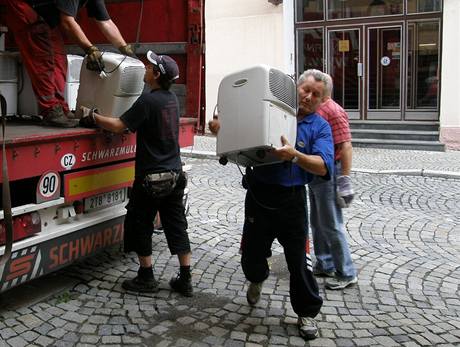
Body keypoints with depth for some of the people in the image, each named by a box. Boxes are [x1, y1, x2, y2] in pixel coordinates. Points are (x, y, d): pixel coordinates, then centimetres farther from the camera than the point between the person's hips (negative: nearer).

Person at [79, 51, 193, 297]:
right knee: (176, 225, 10)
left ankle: (146, 278, 14)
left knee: (139, 225, 8)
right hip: (174, 174, 7)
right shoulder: (172, 99, 8)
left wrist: (92, 116, -5)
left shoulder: (148, 101, -17)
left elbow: (119, 126, -20)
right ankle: (185, 280, 14)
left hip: (151, 177, -7)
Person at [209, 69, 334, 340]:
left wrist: (295, 156, -32)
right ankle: (258, 279, 50)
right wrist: (220, 125, -11)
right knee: (252, 255, 14)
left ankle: (307, 313, 25)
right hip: (259, 195, 2)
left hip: (291, 200, -1)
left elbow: (323, 167, -15)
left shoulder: (320, 127, 1)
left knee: (298, 261, 2)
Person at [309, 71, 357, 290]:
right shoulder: (315, 111, 14)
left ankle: (346, 274, 8)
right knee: (317, 223, 16)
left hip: (329, 175, -10)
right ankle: (324, 266, 29)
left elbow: (346, 147, -22)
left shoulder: (333, 112, -16)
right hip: (315, 174, 10)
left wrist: (345, 179, -25)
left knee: (331, 226, -3)